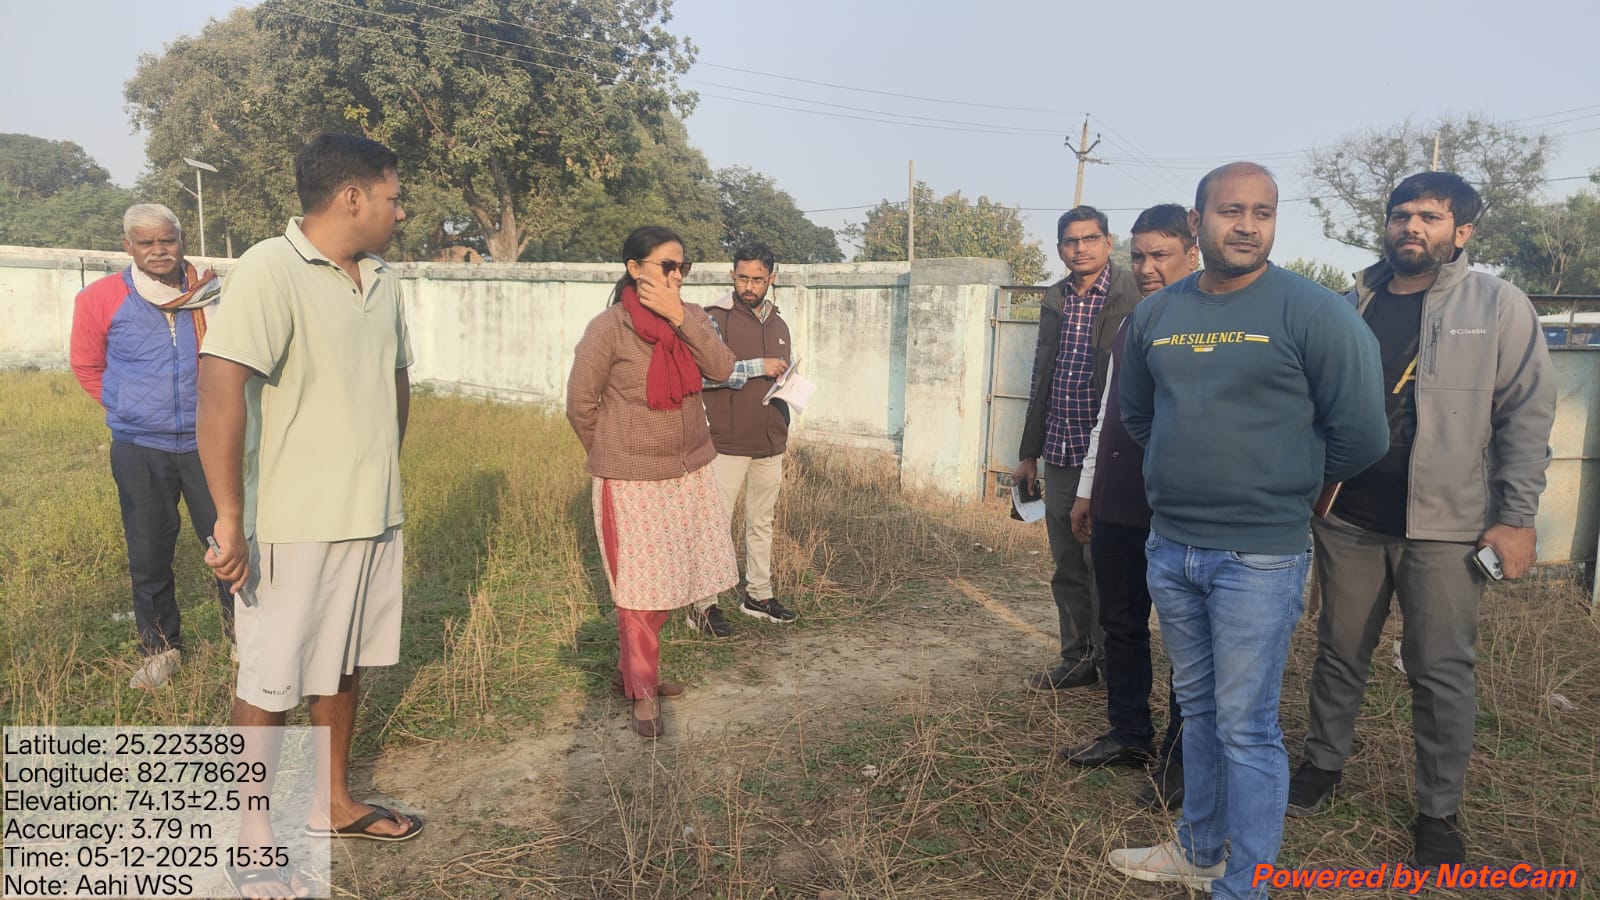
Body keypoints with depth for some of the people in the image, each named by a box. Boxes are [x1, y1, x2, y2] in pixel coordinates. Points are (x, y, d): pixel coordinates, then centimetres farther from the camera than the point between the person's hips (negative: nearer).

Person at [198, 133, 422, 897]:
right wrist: (231, 519, -25)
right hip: (294, 524, -7)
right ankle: (248, 832, 25)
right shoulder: (270, 270, -17)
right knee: (270, 683, 7)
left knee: (343, 664, 18)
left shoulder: (381, 281, 7)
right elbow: (219, 386, -25)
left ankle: (333, 804, 35)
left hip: (372, 518, 7)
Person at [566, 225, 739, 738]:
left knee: (668, 581, 16)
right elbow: (581, 404, -7)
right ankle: (642, 692, 20)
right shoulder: (609, 328, -13)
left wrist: (680, 319, -20)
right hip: (632, 480, -6)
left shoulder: (690, 318, 2)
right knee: (638, 589, 4)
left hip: (689, 472, 6)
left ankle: (629, 670, 36)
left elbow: (722, 369, -12)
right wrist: (612, 458, 4)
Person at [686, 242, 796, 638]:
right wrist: (757, 367, -19)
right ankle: (703, 604, 4)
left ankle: (758, 594, 27)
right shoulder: (716, 318, -7)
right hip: (728, 442, -6)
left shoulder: (778, 324, 13)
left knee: (762, 522, 15)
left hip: (770, 443, 6)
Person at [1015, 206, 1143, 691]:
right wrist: (1029, 452, 17)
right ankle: (1077, 660, 26)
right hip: (1060, 454, 6)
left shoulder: (1134, 298, -8)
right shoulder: (1054, 299, 12)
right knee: (1068, 568, 13)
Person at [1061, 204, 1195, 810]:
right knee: (1121, 625, 15)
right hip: (1117, 505, 7)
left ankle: (1180, 760, 18)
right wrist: (1087, 489, 19)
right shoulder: (1131, 325, 13)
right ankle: (1129, 735, 31)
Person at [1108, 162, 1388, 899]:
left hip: (1258, 558, -5)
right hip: (1169, 547, 5)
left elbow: (1361, 434, -8)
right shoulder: (1155, 315, 5)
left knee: (1246, 728, 2)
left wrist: (1285, 487, 6)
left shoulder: (1313, 312, -10)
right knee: (1197, 709, 18)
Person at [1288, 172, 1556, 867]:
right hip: (1347, 520, 3)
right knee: (1340, 653, 14)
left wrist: (1516, 517, -8)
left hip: (1445, 526, -3)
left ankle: (1439, 811, 21)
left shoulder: (1498, 306, -2)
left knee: (1441, 671, 5)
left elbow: (1528, 415, -4)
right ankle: (1324, 763, 33)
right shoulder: (1351, 306, 7)